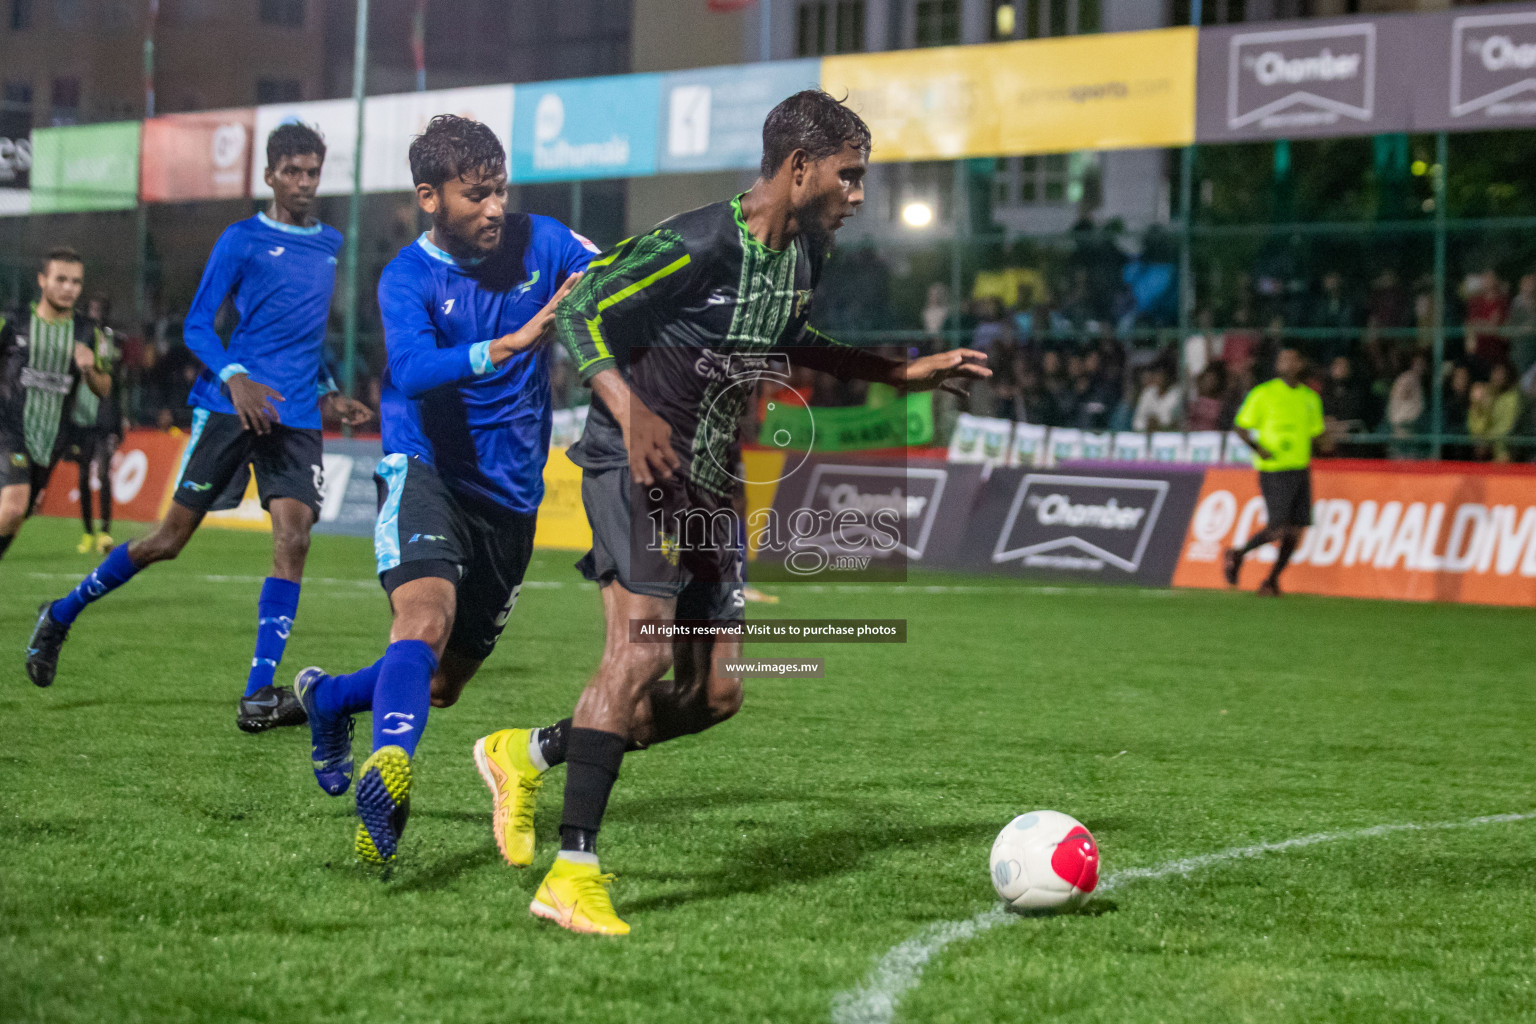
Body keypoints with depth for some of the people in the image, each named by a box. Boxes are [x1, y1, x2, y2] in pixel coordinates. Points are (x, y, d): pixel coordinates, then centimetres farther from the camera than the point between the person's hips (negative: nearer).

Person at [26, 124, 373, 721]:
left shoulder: (330, 245, 19)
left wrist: (328, 393, 19)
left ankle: (258, 695, -16)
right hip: (229, 406, -4)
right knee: (172, 537, -1)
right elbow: (196, 325, -2)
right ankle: (61, 615, 21)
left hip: (296, 419, 4)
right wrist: (235, 377, -18)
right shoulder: (241, 240, 1)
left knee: (293, 537, -15)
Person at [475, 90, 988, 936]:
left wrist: (903, 374, 23)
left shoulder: (804, 253, 9)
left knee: (714, 696, 5)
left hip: (709, 484, 9)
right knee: (643, 645, -26)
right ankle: (574, 872, -25)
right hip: (637, 468, -9)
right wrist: (630, 409, -34)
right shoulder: (700, 244, -18)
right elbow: (582, 314, -19)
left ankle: (529, 755, 25)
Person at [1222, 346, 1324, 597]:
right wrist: (1258, 448, -16)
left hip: (1300, 470, 6)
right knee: (1278, 528, -13)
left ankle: (1272, 580, 16)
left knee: (1296, 530, 1)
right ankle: (1238, 555, 11)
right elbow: (1240, 426, -1)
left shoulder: (1311, 398, 13)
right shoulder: (1263, 394, -3)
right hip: (1274, 471, -6)